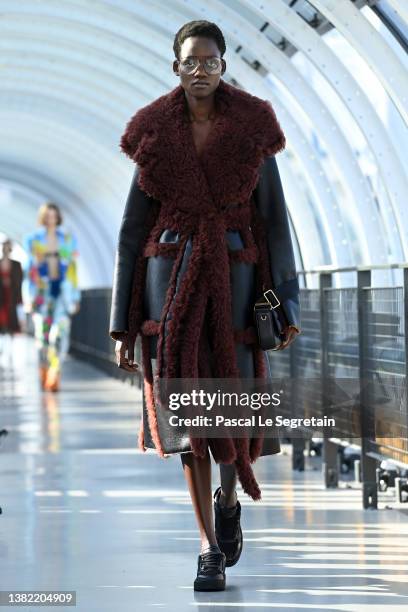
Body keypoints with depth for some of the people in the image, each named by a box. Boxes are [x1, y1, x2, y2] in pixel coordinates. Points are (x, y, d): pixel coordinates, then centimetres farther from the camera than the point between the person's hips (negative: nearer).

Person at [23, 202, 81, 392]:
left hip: (63, 290, 0)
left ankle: (55, 375, -23)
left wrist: (75, 296, 8)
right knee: (42, 334, 0)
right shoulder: (33, 239, 5)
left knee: (60, 332, -17)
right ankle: (44, 374, 15)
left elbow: (73, 269, 10)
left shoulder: (67, 239, 8)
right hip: (42, 291, 0)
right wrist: (28, 297, 1)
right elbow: (29, 269, 5)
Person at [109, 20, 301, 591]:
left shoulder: (252, 130, 1)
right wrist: (123, 324, 1)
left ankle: (228, 498, 30)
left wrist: (287, 305, -5)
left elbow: (275, 221, 3)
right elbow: (132, 233, 4)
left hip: (233, 279, 0)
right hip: (171, 281, 0)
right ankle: (210, 548, 4)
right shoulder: (154, 135, 3)